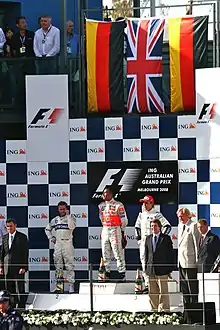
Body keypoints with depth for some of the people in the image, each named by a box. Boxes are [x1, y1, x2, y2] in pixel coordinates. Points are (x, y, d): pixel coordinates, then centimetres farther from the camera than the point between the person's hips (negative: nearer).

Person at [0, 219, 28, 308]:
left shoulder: (22, 237, -3)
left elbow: (25, 253, -6)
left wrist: (23, 267, -12)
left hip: (18, 266, -4)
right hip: (7, 267, 4)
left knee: (20, 288, 0)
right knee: (9, 288, 8)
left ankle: (21, 307, 6)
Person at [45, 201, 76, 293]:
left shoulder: (71, 218, 2)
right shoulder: (55, 220, 13)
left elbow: (71, 227, -19)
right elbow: (47, 229, 24)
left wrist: (68, 215, -15)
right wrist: (51, 238, 11)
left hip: (67, 244, -4)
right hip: (57, 245, 4)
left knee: (70, 265, -8)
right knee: (58, 265, 7)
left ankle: (71, 285, -8)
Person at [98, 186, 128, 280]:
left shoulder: (118, 205, -7)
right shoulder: (101, 206, 12)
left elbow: (124, 220, -5)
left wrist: (123, 234, -4)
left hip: (115, 231, -6)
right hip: (105, 231, 6)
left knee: (118, 253, -6)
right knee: (105, 255, 8)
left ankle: (122, 274, -3)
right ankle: (106, 273, 15)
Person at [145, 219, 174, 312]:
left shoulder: (166, 238, 1)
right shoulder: (148, 238, 12)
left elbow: (171, 254, 0)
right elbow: (146, 254, 15)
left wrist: (170, 269, -4)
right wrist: (146, 268, 9)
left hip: (162, 270, -4)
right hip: (151, 271, 4)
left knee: (163, 292, -3)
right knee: (152, 293, 7)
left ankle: (164, 310, 3)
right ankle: (155, 310, 15)